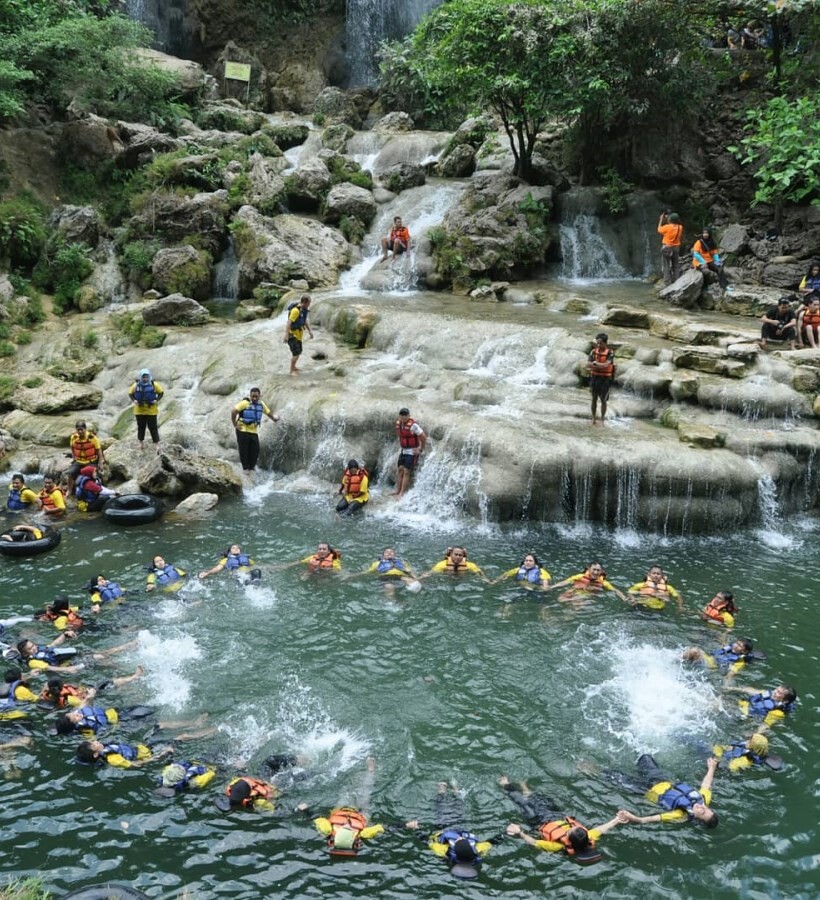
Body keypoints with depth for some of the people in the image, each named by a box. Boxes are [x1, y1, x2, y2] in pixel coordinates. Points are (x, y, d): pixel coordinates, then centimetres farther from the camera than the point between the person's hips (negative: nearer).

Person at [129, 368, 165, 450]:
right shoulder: (136, 385, -6)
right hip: (139, 410, 2)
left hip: (151, 410, -2)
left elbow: (161, 392, 3)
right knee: (141, 427, 14)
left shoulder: (154, 385, -9)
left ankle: (156, 444, 2)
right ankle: (141, 442, 31)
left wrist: (157, 400, -11)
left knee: (153, 427, -2)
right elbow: (130, 393, 8)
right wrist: (134, 400, -8)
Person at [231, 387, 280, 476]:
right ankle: (245, 468, 8)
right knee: (244, 451, -2)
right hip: (243, 431, -5)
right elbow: (233, 412, -19)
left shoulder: (261, 404, 4)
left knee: (255, 450, 4)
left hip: (254, 431, 5)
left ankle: (251, 468, 18)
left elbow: (268, 412, 21)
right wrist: (235, 425, -16)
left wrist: (273, 418, 9)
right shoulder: (245, 403, -15)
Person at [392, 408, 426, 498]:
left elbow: (423, 437, -18)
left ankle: (402, 493, -9)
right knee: (400, 470, 5)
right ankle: (397, 490, 10)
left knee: (406, 471, -9)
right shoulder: (398, 423, 1)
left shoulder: (413, 425, -22)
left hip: (412, 452, -7)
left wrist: (421, 450, -12)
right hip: (403, 450, 7)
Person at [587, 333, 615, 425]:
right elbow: (588, 365, -10)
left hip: (605, 379, -3)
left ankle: (602, 420, 11)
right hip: (594, 377, 3)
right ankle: (594, 418, 21)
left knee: (603, 401, 2)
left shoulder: (610, 353, -12)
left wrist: (595, 363, -16)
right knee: (594, 399, 10)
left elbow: (606, 365, -25)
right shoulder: (593, 351, -2)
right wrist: (600, 365, -21)